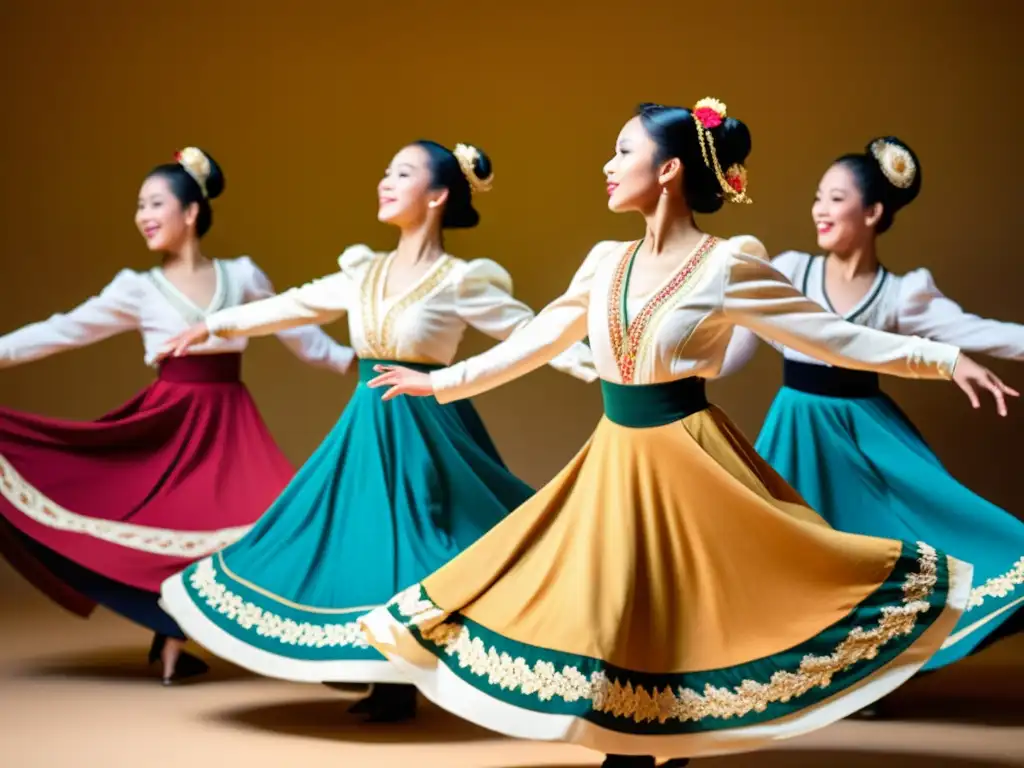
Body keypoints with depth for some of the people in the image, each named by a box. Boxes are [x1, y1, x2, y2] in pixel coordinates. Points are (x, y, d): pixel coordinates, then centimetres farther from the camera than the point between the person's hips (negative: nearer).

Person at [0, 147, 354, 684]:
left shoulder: (241, 275, 3)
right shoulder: (138, 289, -1)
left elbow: (295, 330, 14)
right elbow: (64, 331, -3)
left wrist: (353, 359, 16)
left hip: (229, 423, 1)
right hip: (169, 423, -1)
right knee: (173, 525, -2)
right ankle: (172, 645, 9)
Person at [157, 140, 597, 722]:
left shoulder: (461, 281, -10)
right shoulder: (364, 273, 7)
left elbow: (532, 332, -10)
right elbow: (295, 306, 17)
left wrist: (596, 365, -24)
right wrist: (215, 325, 22)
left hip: (425, 433, -6)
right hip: (366, 432, 6)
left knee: (409, 551, -4)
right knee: (363, 542, 9)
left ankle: (399, 684, 8)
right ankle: (380, 672, 23)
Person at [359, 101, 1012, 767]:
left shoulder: (727, 266, -11)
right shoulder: (606, 263, 6)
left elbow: (832, 335, -8)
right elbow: (536, 341, 19)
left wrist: (945, 359, -13)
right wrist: (444, 382, 24)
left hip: (690, 462, -6)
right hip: (615, 465, 6)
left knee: (698, 624, -3)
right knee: (611, 624, 9)